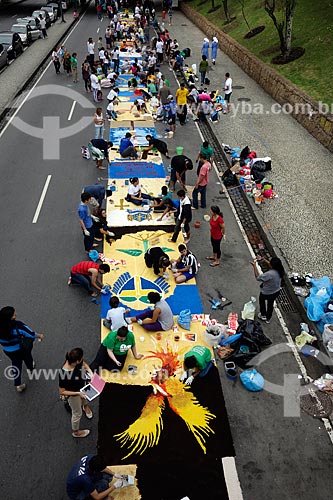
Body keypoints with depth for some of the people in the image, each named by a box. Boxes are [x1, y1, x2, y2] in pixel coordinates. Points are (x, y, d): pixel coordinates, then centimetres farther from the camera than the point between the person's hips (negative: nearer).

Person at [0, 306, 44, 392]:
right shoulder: (18, 326, -36)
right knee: (27, 356, 32)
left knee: (16, 364, 27)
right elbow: (31, 334, -21)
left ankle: (18, 385, 36)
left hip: (7, 350, 3)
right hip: (20, 349, -3)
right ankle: (30, 366, 63)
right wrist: (39, 335, -1)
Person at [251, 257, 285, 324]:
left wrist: (254, 266, -25)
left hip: (267, 293, -6)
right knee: (270, 303, 29)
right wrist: (264, 260, -2)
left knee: (261, 300, 28)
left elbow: (258, 277, -28)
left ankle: (263, 315, 47)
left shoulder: (269, 274, -41)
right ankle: (268, 318, 50)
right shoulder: (279, 270, -19)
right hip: (276, 292, 6)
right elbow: (272, 265, 4)